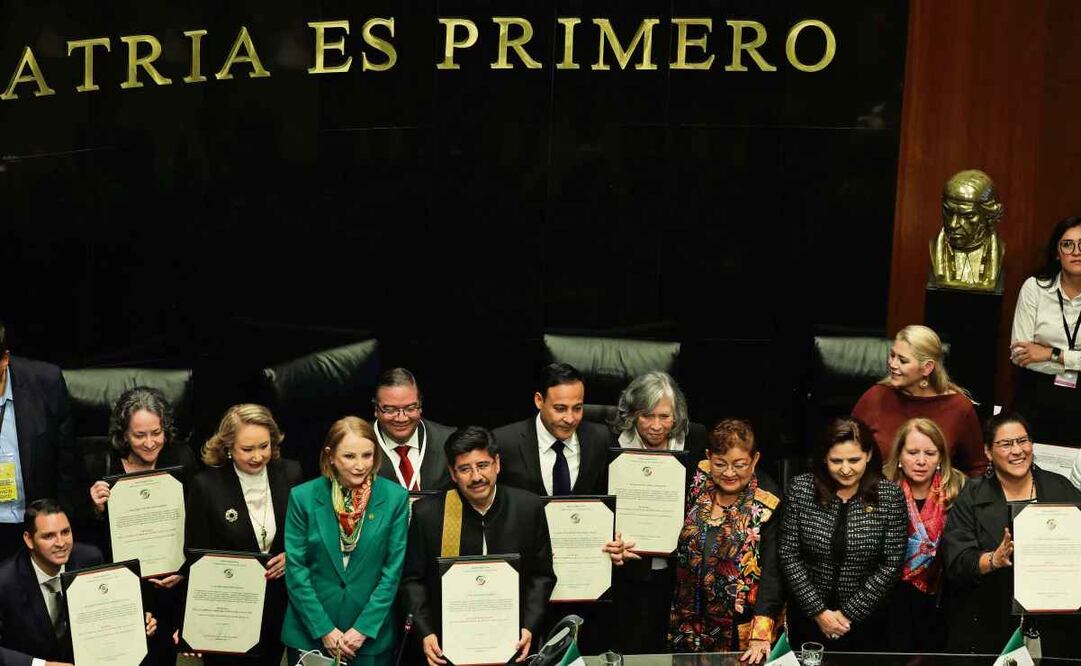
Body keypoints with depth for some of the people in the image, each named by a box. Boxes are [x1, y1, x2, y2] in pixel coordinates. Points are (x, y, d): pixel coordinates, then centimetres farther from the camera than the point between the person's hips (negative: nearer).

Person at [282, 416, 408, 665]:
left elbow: (393, 570, -5)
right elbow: (296, 570, -6)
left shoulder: (395, 498, -6)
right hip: (309, 634, 0)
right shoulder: (302, 497, -6)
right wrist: (324, 630, -10)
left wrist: (363, 628, -10)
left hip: (372, 636, 0)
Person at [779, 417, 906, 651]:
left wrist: (850, 613, -12)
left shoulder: (890, 496, -12)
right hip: (807, 614, 1)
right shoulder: (800, 489, -11)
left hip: (864, 620, -1)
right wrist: (819, 611, -12)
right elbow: (789, 556, -8)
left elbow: (890, 565, -10)